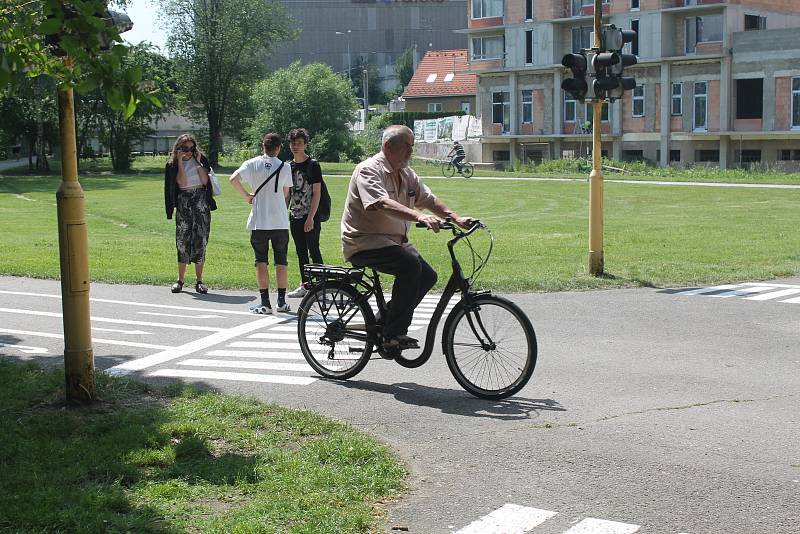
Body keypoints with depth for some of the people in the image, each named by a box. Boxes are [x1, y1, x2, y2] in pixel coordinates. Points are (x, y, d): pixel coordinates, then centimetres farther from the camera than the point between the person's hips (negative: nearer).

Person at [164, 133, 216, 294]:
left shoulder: (201, 159, 6)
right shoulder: (173, 164, 1)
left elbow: (205, 181, -4)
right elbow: (182, 182, -12)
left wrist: (198, 162, -7)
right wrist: (180, 162, -13)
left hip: (201, 202, 1)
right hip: (183, 202, -1)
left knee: (201, 239, -1)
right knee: (183, 240, -3)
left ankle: (199, 280, 4)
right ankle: (180, 280, 6)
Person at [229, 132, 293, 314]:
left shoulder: (252, 164, -1)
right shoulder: (284, 167, 1)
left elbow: (233, 179, -16)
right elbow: (286, 194, 7)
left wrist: (246, 196, -3)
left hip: (259, 222, -1)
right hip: (281, 221, 1)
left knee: (261, 261, 4)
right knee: (281, 262, 9)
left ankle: (265, 302, 1)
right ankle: (282, 302, 10)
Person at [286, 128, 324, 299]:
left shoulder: (313, 165, -7)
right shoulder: (289, 166, 11)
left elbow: (317, 193, -11)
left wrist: (311, 217, -17)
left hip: (310, 217, -6)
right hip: (295, 217, 6)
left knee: (314, 251, -5)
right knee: (301, 252, 10)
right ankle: (305, 285, 16)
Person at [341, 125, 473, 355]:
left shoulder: (406, 174, 13)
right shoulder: (369, 170, -15)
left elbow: (429, 199, 10)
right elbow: (383, 204, -31)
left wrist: (456, 218, -7)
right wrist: (419, 216, -43)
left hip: (394, 241, 9)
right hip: (364, 243, -9)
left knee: (427, 276, -2)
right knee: (410, 265, -29)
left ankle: (385, 321, 11)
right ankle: (393, 336, -23)